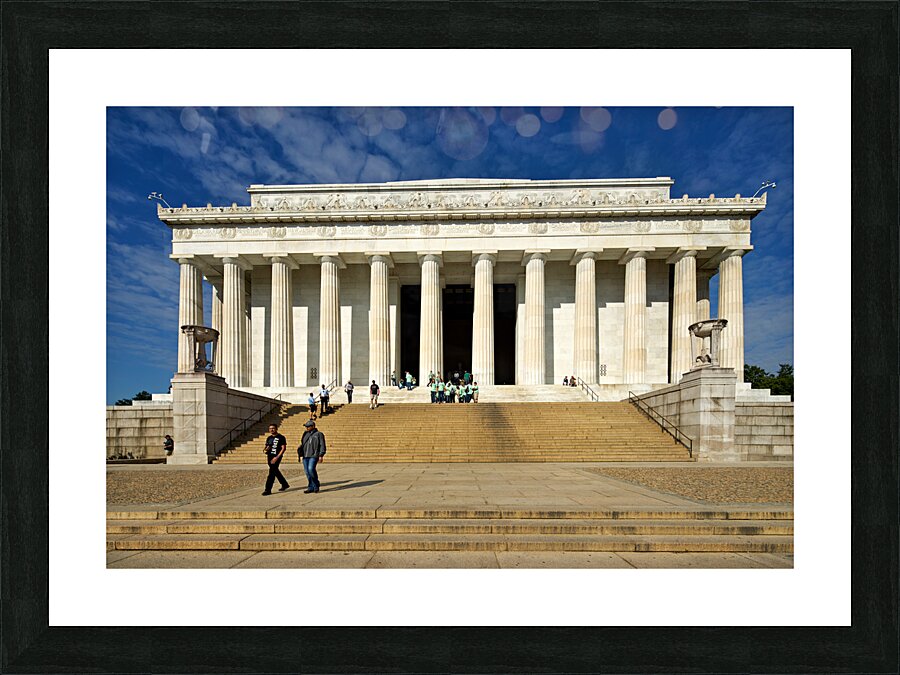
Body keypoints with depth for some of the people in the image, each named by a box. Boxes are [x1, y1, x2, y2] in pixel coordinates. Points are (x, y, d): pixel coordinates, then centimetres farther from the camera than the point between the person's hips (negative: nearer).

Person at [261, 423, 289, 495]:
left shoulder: (281, 437, -7)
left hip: (277, 457, -8)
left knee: (272, 472, -12)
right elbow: (266, 447, 22)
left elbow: (283, 448, -12)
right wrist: (266, 449, -4)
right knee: (275, 472, 16)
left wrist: (277, 457, -20)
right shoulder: (269, 438, 14)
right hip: (269, 457, 8)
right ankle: (285, 484, 32)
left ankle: (268, 490, -9)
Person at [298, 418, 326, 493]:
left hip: (314, 455, -6)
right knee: (307, 471, 3)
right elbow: (302, 444, 21)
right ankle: (311, 487, 12)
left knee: (311, 469, -20)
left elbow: (322, 445, -3)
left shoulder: (319, 434, 1)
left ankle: (316, 484, 0)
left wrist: (321, 455, -11)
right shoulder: (305, 434, 17)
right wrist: (301, 455, 14)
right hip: (305, 456, 6)